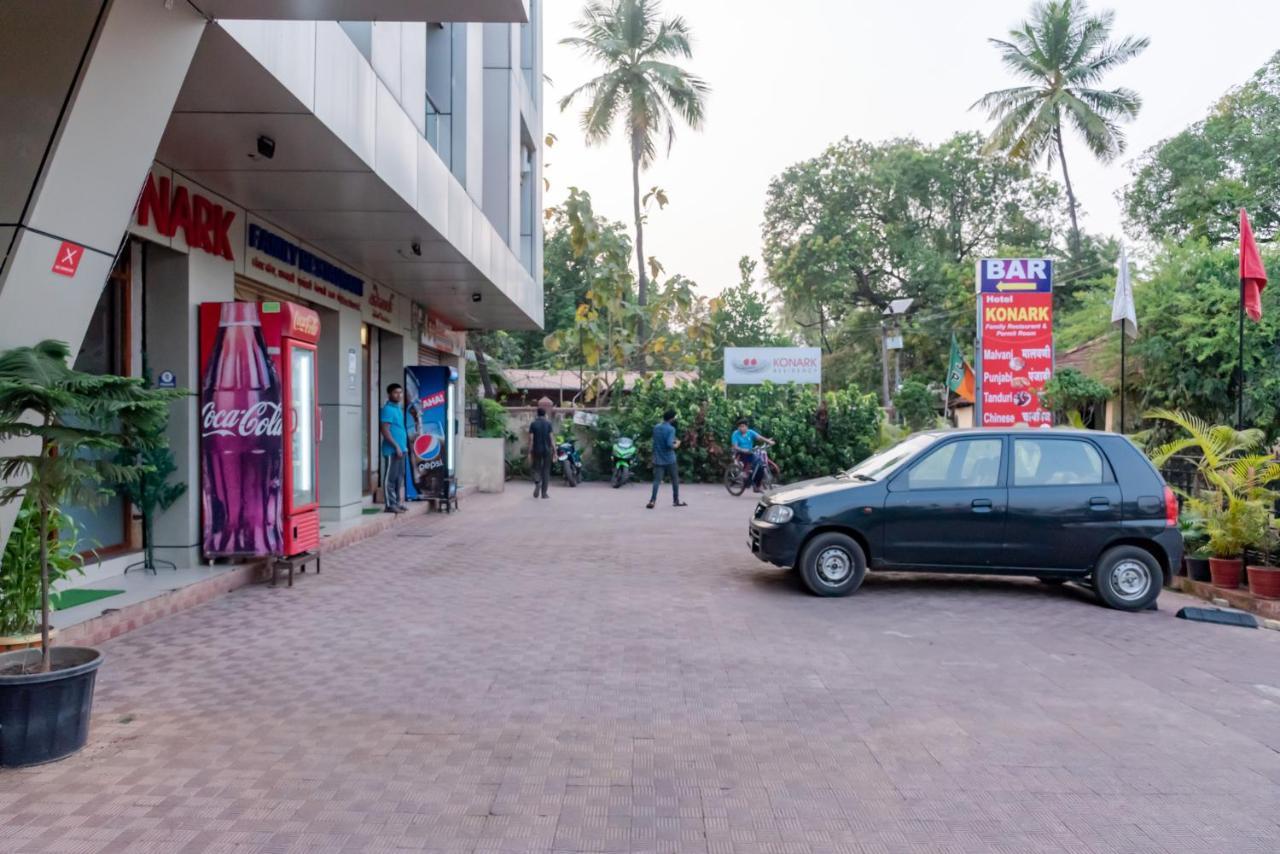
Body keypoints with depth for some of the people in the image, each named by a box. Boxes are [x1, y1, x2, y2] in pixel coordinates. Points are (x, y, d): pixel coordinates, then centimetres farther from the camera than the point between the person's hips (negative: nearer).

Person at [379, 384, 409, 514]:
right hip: (392, 450, -9)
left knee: (399, 477, 12)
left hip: (401, 450, 9)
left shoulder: (399, 409, 17)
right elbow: (385, 431, -17)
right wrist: (396, 446, -19)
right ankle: (390, 504, -2)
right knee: (390, 478, -5)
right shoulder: (387, 409, -10)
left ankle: (397, 503, 18)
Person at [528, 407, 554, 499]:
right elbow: (551, 438, -5)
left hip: (536, 450, 0)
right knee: (546, 471, 7)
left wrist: (529, 452, 0)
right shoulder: (548, 424, -2)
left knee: (537, 468, 14)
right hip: (547, 450, 0)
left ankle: (537, 483, -16)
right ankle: (544, 493, 7)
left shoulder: (533, 424, -1)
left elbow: (531, 439, -4)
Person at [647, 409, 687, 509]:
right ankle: (676, 500, 19)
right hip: (669, 459, -4)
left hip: (658, 459, 4)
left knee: (657, 480, -1)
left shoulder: (656, 427, 8)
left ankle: (653, 500, -16)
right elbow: (670, 444, -22)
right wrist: (676, 444, -1)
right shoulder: (671, 429, -13)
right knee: (675, 480, 12)